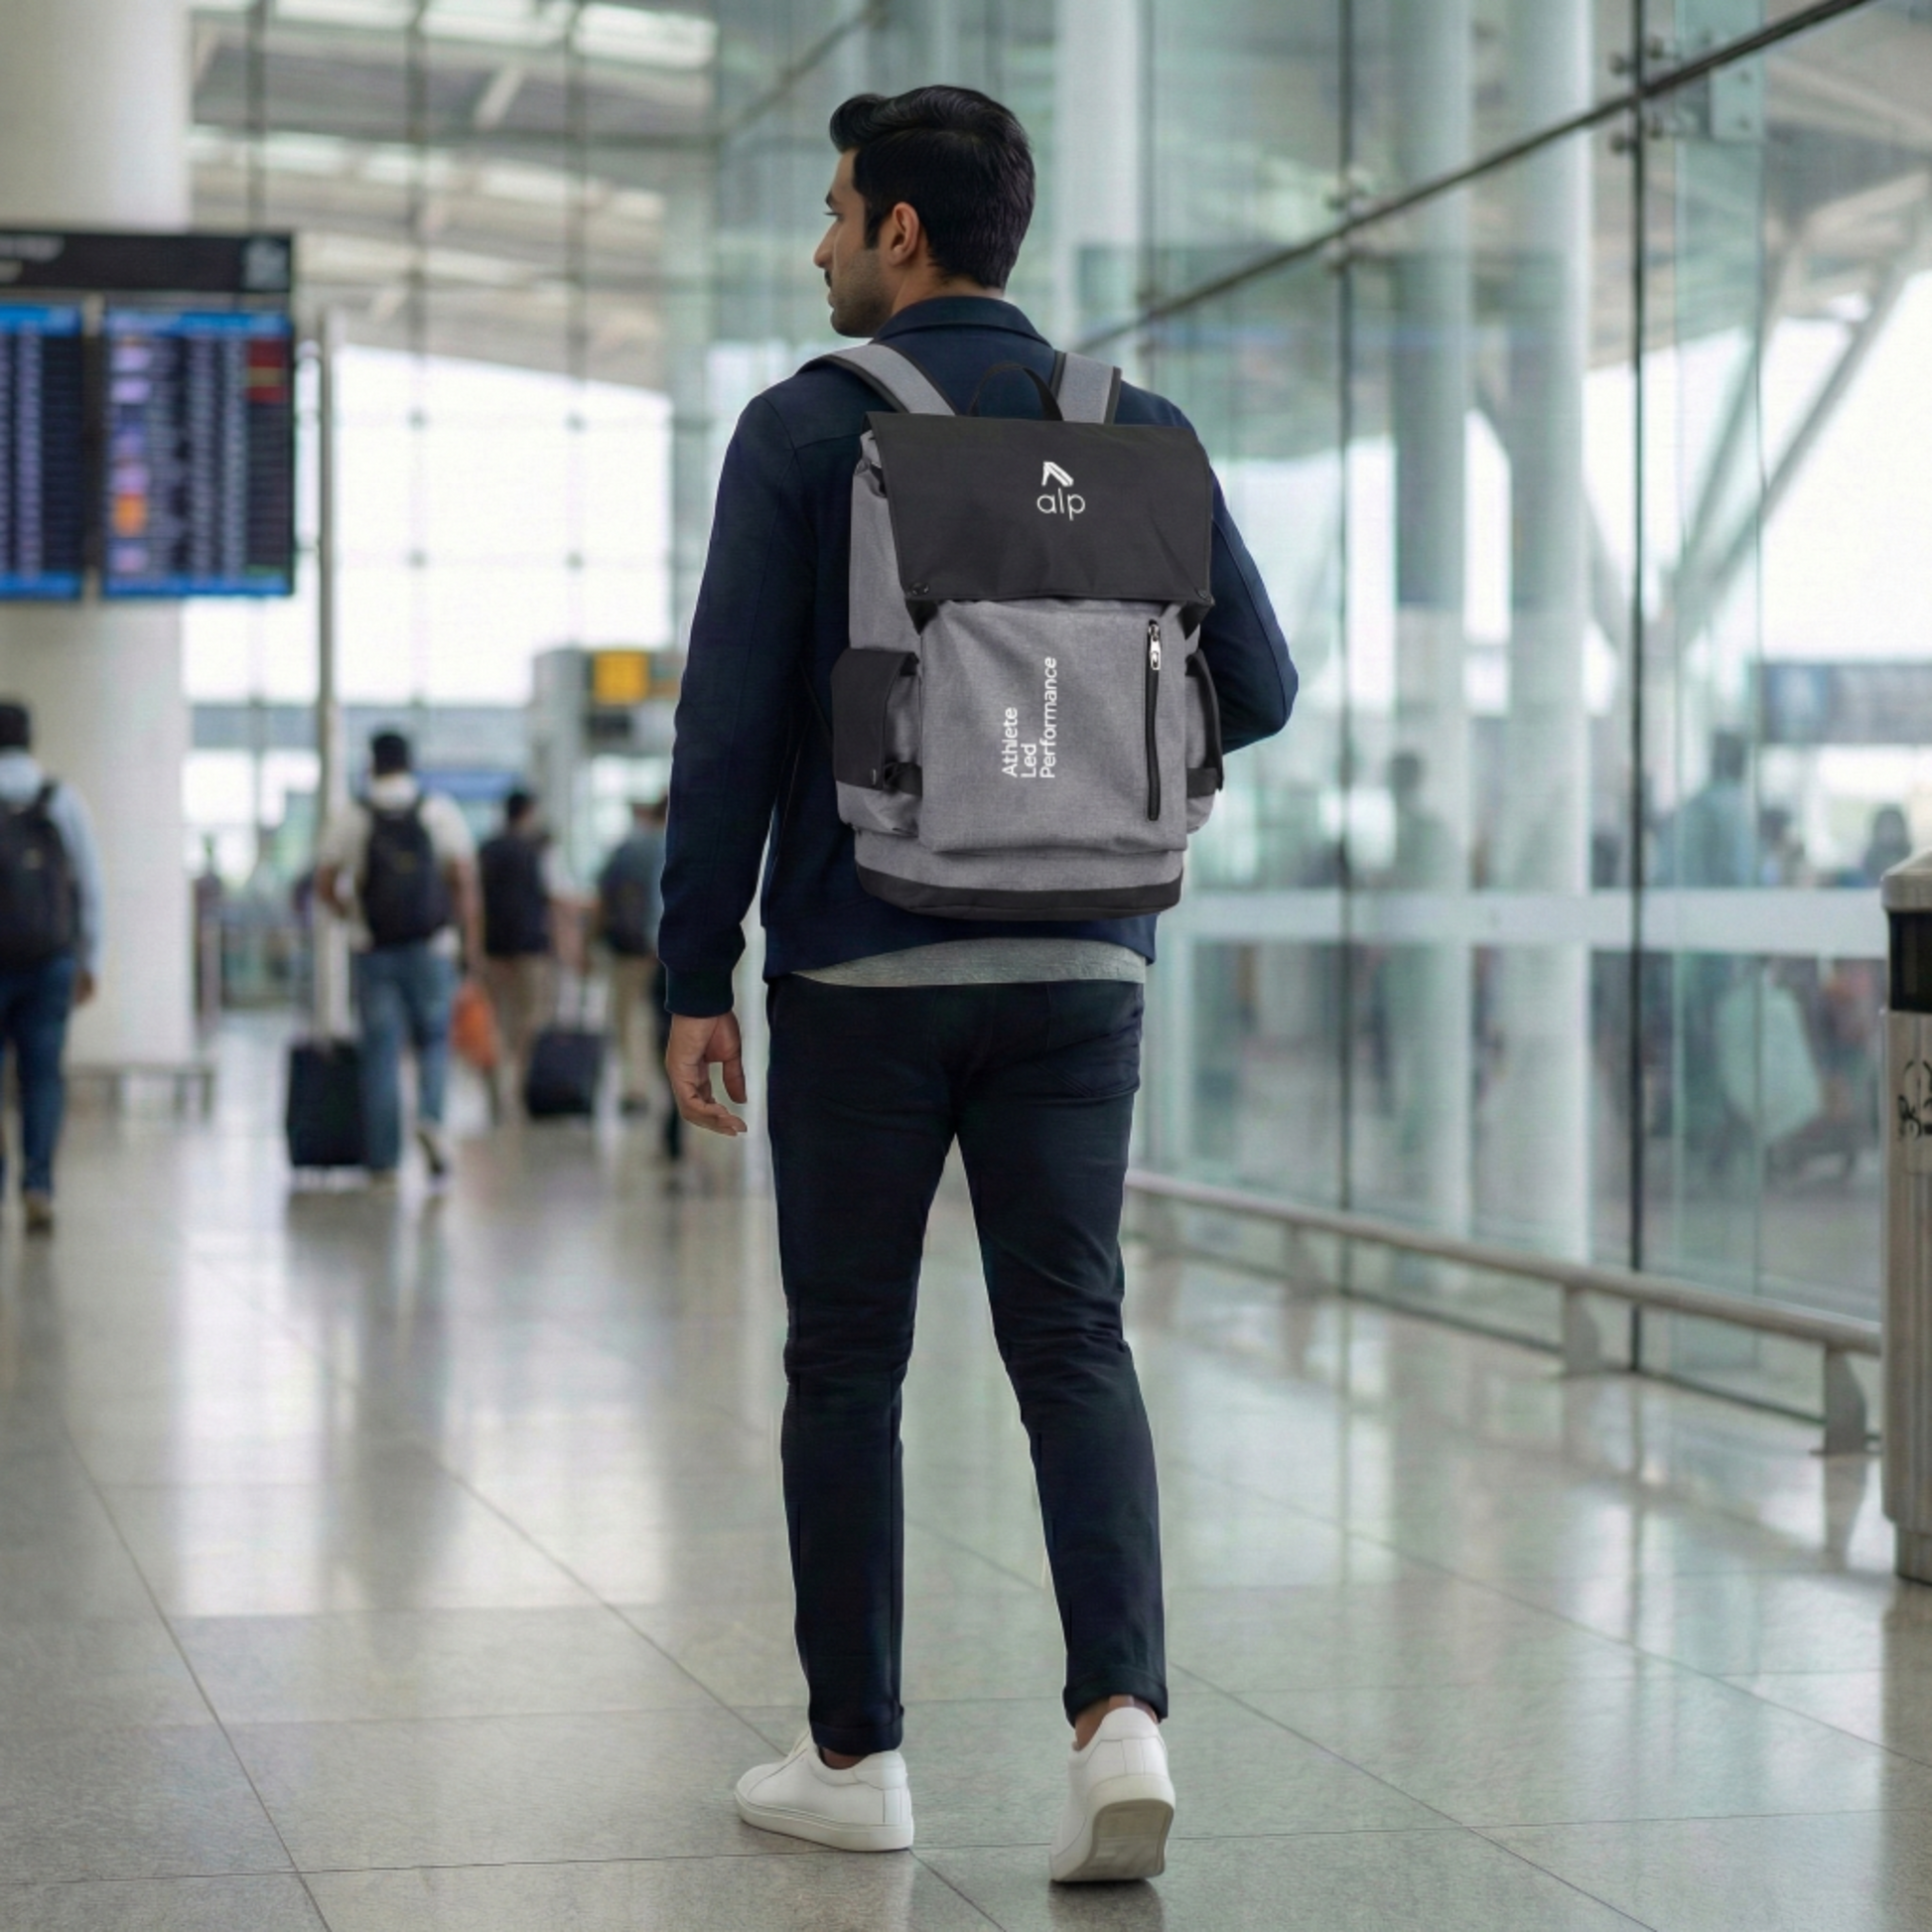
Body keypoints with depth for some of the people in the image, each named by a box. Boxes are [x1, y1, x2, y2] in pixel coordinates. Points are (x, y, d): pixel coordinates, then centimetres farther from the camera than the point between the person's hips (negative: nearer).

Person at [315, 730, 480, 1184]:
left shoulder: (351, 820, 1)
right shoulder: (442, 813, 1)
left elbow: (325, 886, 4)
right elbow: (465, 880, -4)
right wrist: (472, 940, 1)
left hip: (373, 949, 0)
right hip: (431, 948, 0)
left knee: (380, 1052, 4)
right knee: (434, 1040, 13)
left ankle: (384, 1161, 3)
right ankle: (431, 1117, -15)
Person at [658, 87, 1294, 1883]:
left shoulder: (803, 431, -5)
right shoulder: (1133, 431, 5)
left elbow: (729, 720, -9)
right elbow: (1257, 688, 5)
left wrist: (697, 976, -4)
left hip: (861, 970, -2)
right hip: (1077, 962, 3)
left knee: (846, 1361, 9)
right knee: (1072, 1343, 6)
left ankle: (853, 1755, 15)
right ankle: (1120, 1712, -13)